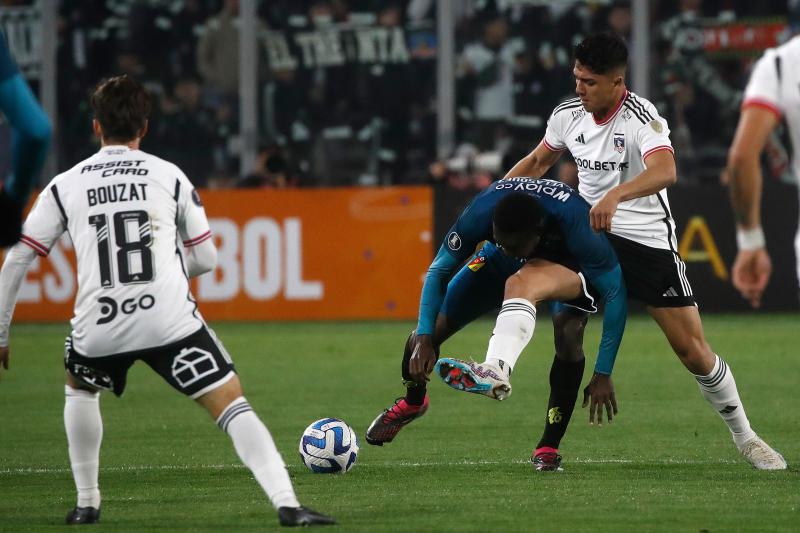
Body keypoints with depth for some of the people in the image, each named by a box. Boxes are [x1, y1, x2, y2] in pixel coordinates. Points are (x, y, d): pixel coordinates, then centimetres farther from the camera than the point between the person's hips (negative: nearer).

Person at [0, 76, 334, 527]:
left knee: (79, 389, 33)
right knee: (232, 404, 1)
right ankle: (287, 503, -17)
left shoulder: (64, 186, 11)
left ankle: (87, 503, 30)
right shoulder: (169, 176, 10)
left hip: (98, 328, 2)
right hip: (171, 320, -2)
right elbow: (207, 259, 14)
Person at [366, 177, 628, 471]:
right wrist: (424, 338, -27)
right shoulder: (480, 213, -34)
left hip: (567, 265, -3)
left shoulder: (575, 224, -41)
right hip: (500, 266, 4)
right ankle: (412, 402, 33)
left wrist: (603, 375, -33)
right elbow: (438, 272, -17)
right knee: (424, 335, -4)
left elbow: (615, 293, -31)